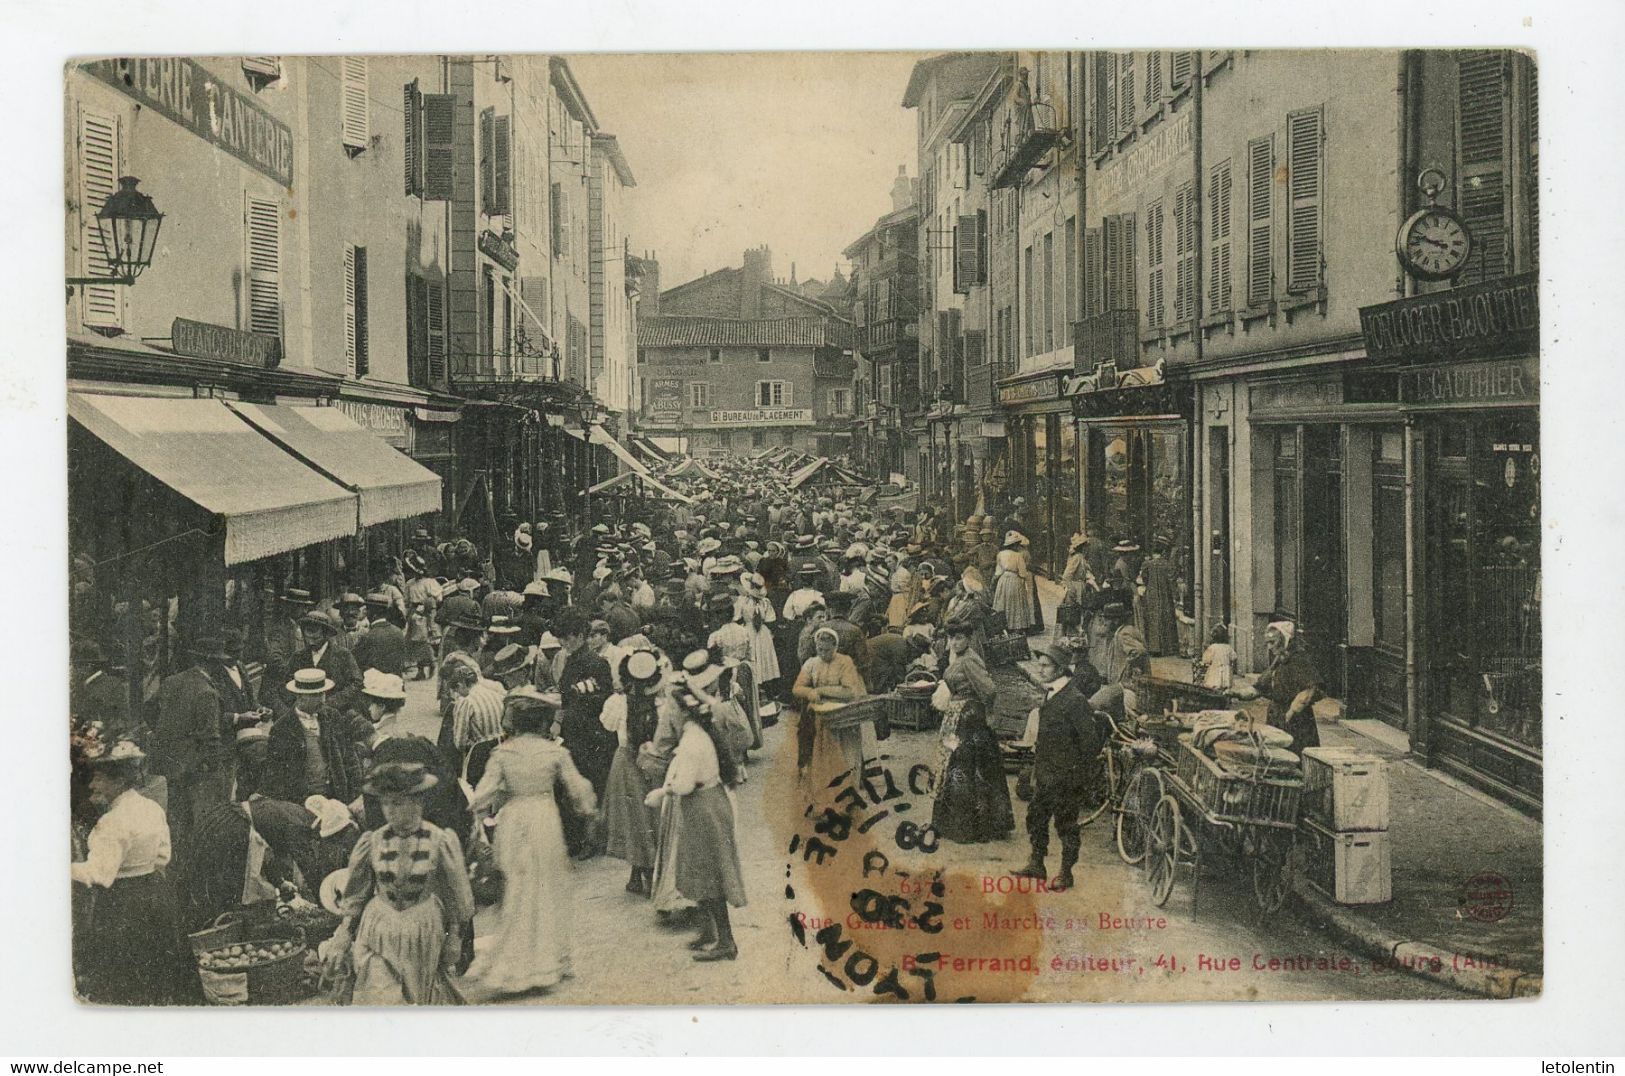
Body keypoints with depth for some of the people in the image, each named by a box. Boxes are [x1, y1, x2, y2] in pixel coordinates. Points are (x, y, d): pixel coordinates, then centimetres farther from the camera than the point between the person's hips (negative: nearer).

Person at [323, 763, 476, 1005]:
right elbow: (355, 896, 6)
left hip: (425, 935, -1)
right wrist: (342, 937, 2)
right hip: (379, 933, 1)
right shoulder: (372, 843, -4)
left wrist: (453, 939, 3)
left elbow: (456, 897, 1)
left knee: (422, 998, 11)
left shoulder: (440, 842, -8)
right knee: (379, 997, -8)